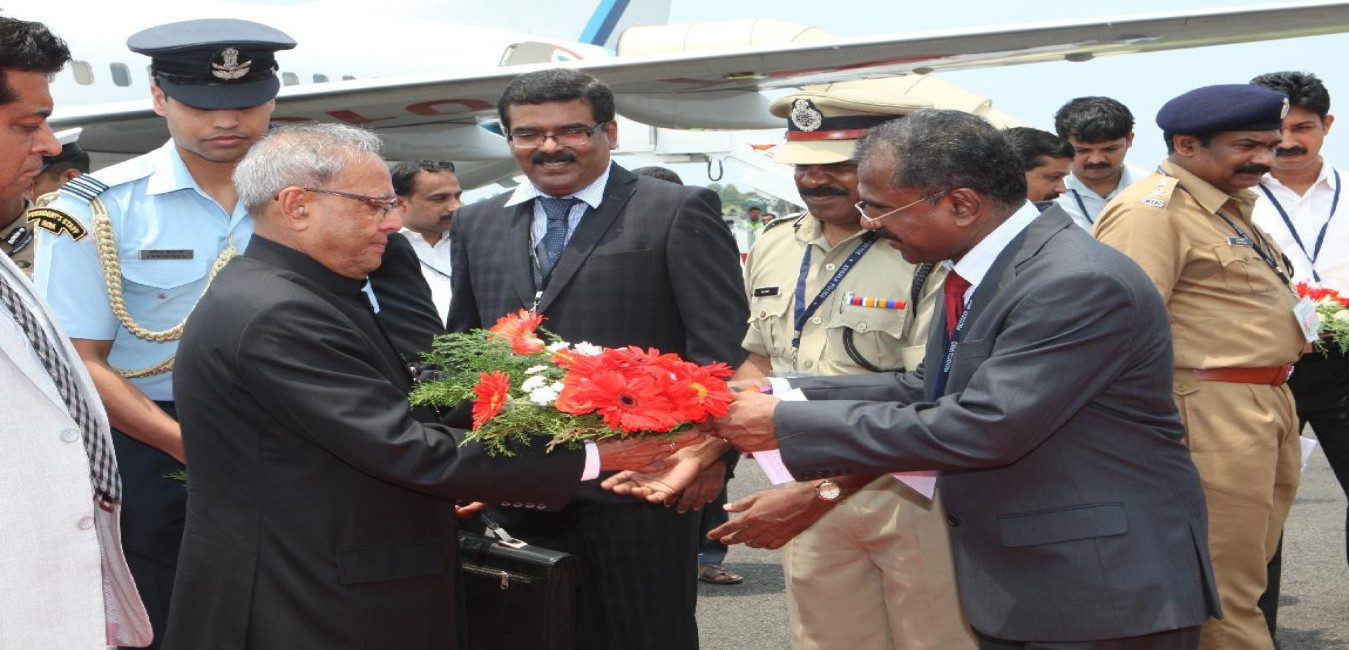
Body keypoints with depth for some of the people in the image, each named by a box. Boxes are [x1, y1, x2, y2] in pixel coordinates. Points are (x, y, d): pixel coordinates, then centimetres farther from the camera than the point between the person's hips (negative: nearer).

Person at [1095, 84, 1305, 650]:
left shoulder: (1232, 205, 18)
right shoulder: (1150, 211, -15)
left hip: (1266, 406, 10)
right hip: (1213, 412, -10)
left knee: (1249, 561, 17)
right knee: (1226, 587, -3)